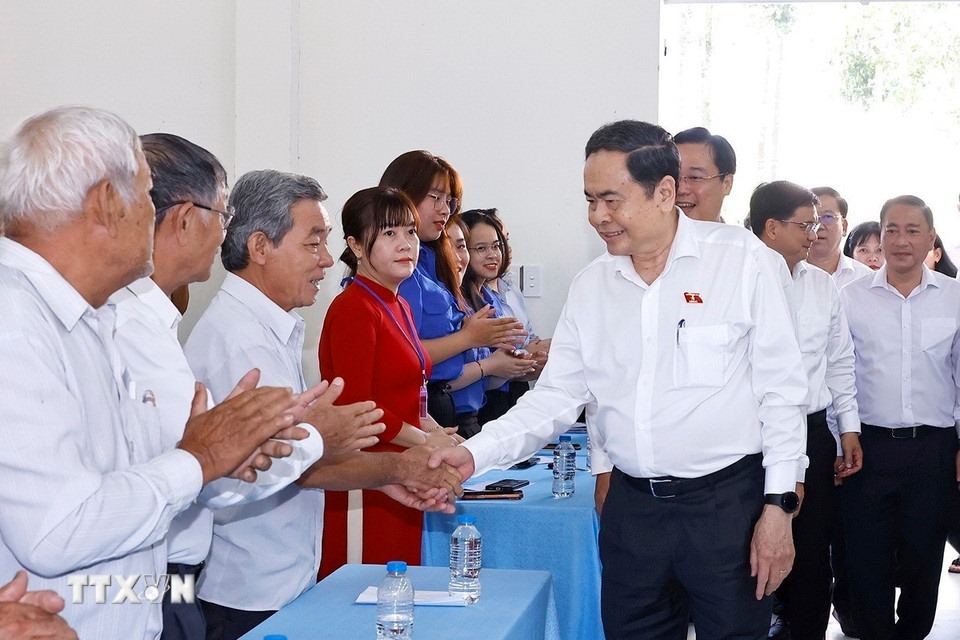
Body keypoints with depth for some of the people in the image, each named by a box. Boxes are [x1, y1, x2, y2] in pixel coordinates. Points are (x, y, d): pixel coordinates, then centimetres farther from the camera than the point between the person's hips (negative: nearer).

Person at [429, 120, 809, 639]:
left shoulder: (740, 259, -7)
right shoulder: (590, 286, 6)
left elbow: (780, 390, -6)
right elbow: (555, 398, 6)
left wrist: (778, 507, -9)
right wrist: (475, 454, -9)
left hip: (728, 502, -4)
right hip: (631, 506, 4)